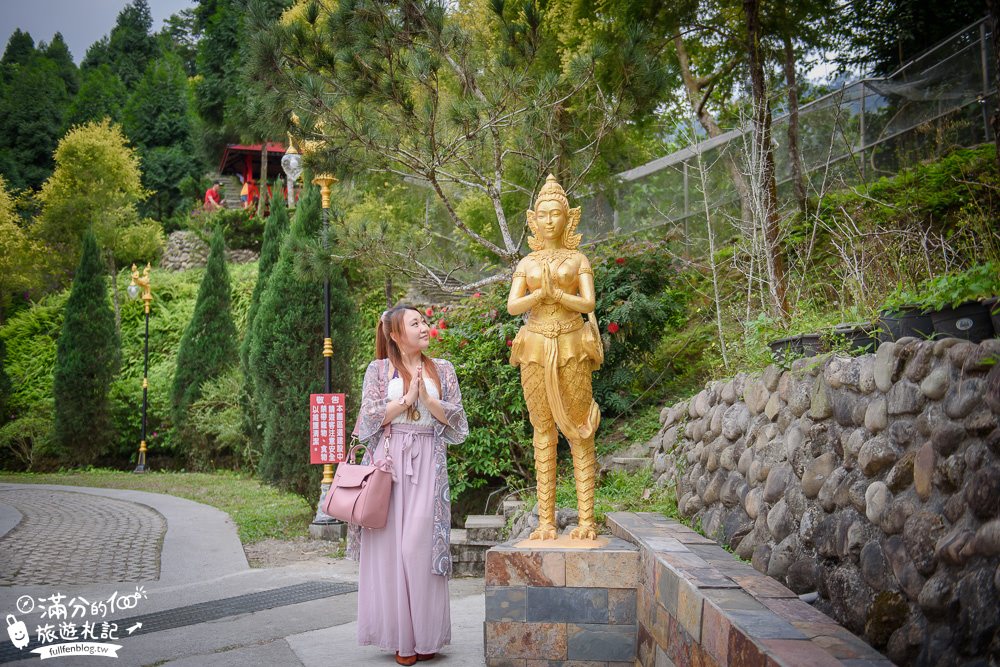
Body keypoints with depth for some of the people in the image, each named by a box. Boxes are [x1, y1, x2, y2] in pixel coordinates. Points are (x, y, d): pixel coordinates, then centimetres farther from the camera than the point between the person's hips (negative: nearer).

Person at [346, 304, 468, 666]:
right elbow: (369, 418, -2)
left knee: (420, 545, -6)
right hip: (389, 461, -1)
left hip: (427, 464, 1)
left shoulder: (442, 369, 11)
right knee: (390, 544, -3)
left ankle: (424, 635, 3)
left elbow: (454, 419, 5)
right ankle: (400, 637, 5)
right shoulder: (379, 370, 7)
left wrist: (427, 397, -9)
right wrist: (406, 399, -10)